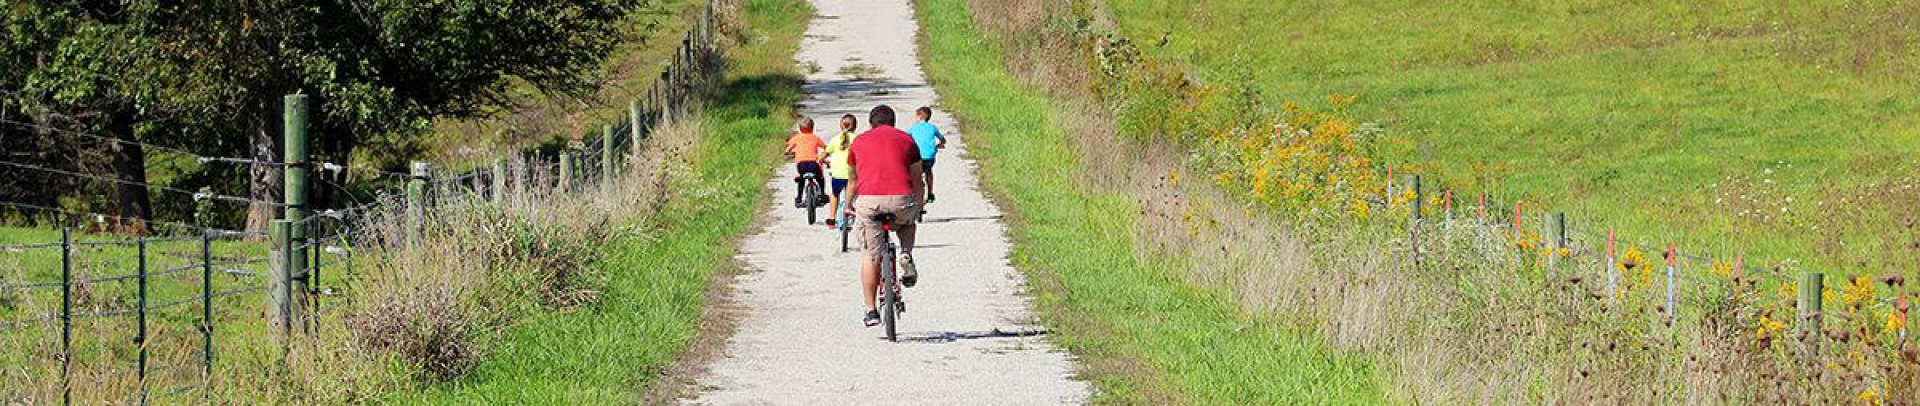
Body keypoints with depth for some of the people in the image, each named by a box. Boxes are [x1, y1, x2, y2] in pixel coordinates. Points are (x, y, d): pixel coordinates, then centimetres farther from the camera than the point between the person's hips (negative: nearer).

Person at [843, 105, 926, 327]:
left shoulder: (859, 141, 21)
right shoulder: (906, 139, 19)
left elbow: (853, 180, 32)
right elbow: (916, 180, 24)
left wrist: (848, 206, 47)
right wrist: (919, 206, 39)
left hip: (868, 200, 0)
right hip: (901, 198, 0)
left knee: (870, 256, 9)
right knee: (906, 224, 35)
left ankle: (871, 310, 8)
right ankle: (906, 256, 7)